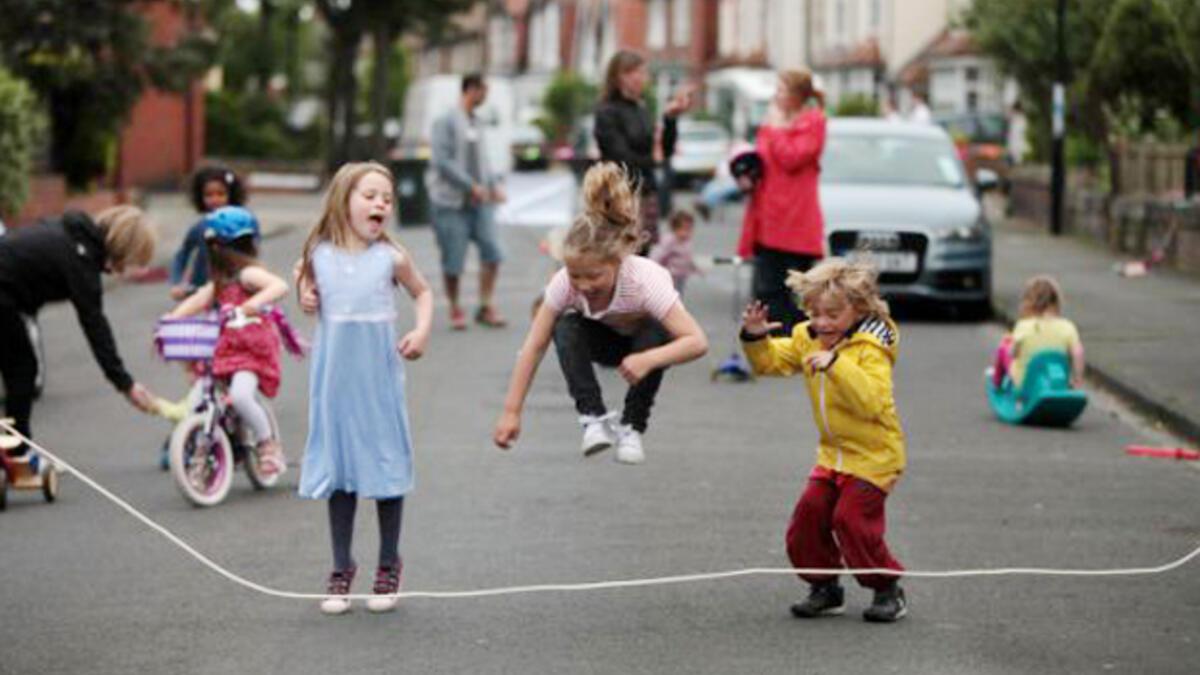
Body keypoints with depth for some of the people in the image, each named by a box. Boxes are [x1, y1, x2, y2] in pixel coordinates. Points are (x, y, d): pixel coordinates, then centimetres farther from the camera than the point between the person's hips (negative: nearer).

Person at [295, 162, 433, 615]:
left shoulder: (391, 256, -4)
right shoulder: (318, 254, -1)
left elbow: (422, 292, 10)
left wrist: (422, 331, -5)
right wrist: (305, 299, -5)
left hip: (379, 374, -1)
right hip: (335, 375, 1)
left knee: (386, 463, 4)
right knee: (337, 467, 8)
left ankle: (388, 566, 20)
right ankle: (341, 569, 19)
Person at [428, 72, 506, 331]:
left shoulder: (476, 123, 14)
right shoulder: (446, 122, -9)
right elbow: (442, 161, -16)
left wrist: (494, 185, 7)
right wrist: (471, 186, -17)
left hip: (480, 201, 6)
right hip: (452, 202, -6)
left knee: (492, 251, -3)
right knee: (453, 260, -1)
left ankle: (486, 307, 6)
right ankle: (454, 309, 15)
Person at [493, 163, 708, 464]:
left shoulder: (644, 281, -39)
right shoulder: (565, 281, -31)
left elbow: (697, 342, -42)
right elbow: (534, 347, -27)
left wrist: (648, 360, -58)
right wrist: (511, 412, -33)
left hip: (644, 338, -2)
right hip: (608, 339, 2)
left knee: (653, 336, -36)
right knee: (566, 329, -29)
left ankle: (632, 429, -19)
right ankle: (594, 419, -22)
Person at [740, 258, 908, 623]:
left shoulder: (870, 349, -20)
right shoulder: (808, 339, 3)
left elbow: (871, 400, -33)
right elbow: (773, 361, 15)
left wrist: (836, 364, -41)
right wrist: (756, 338, -5)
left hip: (873, 455, -7)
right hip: (833, 453, 7)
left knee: (852, 517, -15)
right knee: (810, 512, 0)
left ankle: (887, 589, 3)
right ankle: (825, 587, 15)